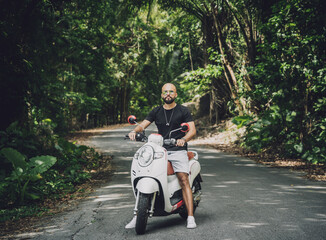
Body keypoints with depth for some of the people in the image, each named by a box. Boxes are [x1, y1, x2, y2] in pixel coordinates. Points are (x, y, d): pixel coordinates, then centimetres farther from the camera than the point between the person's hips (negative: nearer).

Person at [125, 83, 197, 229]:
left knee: (184, 180, -17)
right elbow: (143, 125, 8)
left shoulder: (183, 111, 7)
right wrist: (134, 131, -15)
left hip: (178, 150, -3)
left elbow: (192, 130, -1)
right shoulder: (156, 112, 16)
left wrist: (184, 139, -22)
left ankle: (190, 217, -16)